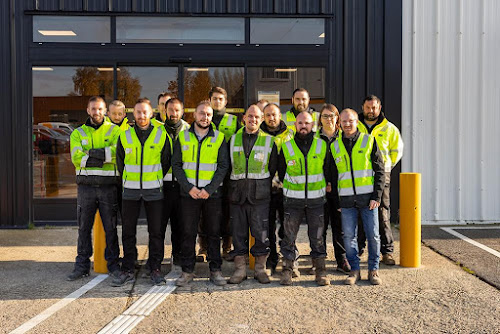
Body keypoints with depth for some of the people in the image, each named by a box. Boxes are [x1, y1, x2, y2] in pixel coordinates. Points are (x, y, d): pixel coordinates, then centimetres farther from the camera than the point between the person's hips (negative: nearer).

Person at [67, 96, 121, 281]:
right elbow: (77, 158, -5)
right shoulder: (78, 133, 10)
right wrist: (103, 157, -13)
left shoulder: (114, 130, 5)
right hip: (86, 187, 2)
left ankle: (113, 264, 15)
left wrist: (92, 152, -15)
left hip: (109, 187, -2)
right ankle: (82, 265, 17)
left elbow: (118, 152, -12)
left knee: (111, 228, 4)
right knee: (84, 228, 7)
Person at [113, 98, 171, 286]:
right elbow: (120, 163, 13)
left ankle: (155, 270, 11)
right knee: (128, 231, 4)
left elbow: (166, 162, 8)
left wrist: (156, 181, 10)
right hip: (130, 190, 1)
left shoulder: (161, 134, 0)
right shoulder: (125, 136, 3)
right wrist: (128, 182, 14)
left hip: (154, 190, -1)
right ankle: (127, 271, 12)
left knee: (156, 231, 2)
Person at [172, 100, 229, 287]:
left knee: (213, 233, 5)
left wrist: (209, 189, -12)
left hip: (213, 193, 0)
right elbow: (176, 165, 2)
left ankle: (215, 271, 15)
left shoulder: (219, 138, 4)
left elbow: (223, 166, -1)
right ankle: (187, 271, 13)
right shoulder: (182, 137, 6)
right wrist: (189, 187, -10)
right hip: (189, 193, 0)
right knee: (188, 233, 3)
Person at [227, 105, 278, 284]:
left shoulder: (269, 141, 6)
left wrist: (263, 187, 6)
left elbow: (273, 169, 10)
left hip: (259, 194, -1)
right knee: (238, 232, 4)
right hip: (237, 193, 2)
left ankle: (260, 269, 12)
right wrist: (233, 187, 9)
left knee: (261, 232, -1)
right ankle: (240, 269, 14)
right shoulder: (233, 139, 10)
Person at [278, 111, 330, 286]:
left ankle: (320, 271, 13)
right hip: (293, 199, 0)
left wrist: (325, 186, 11)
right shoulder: (286, 147, 1)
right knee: (289, 235, 0)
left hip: (316, 199, 0)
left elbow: (328, 170, 12)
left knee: (317, 236, 5)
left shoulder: (322, 145, 2)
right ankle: (287, 270, 10)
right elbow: (280, 171, 12)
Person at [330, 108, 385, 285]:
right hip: (347, 200, 2)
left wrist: (377, 196, -6)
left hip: (368, 197, -2)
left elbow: (380, 171, 2)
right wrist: (335, 200, 8)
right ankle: (354, 270, 15)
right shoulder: (334, 146, 9)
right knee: (349, 236, 3)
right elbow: (332, 175, 15)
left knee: (373, 235, 1)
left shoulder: (369, 141, 3)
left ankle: (373, 270, 15)